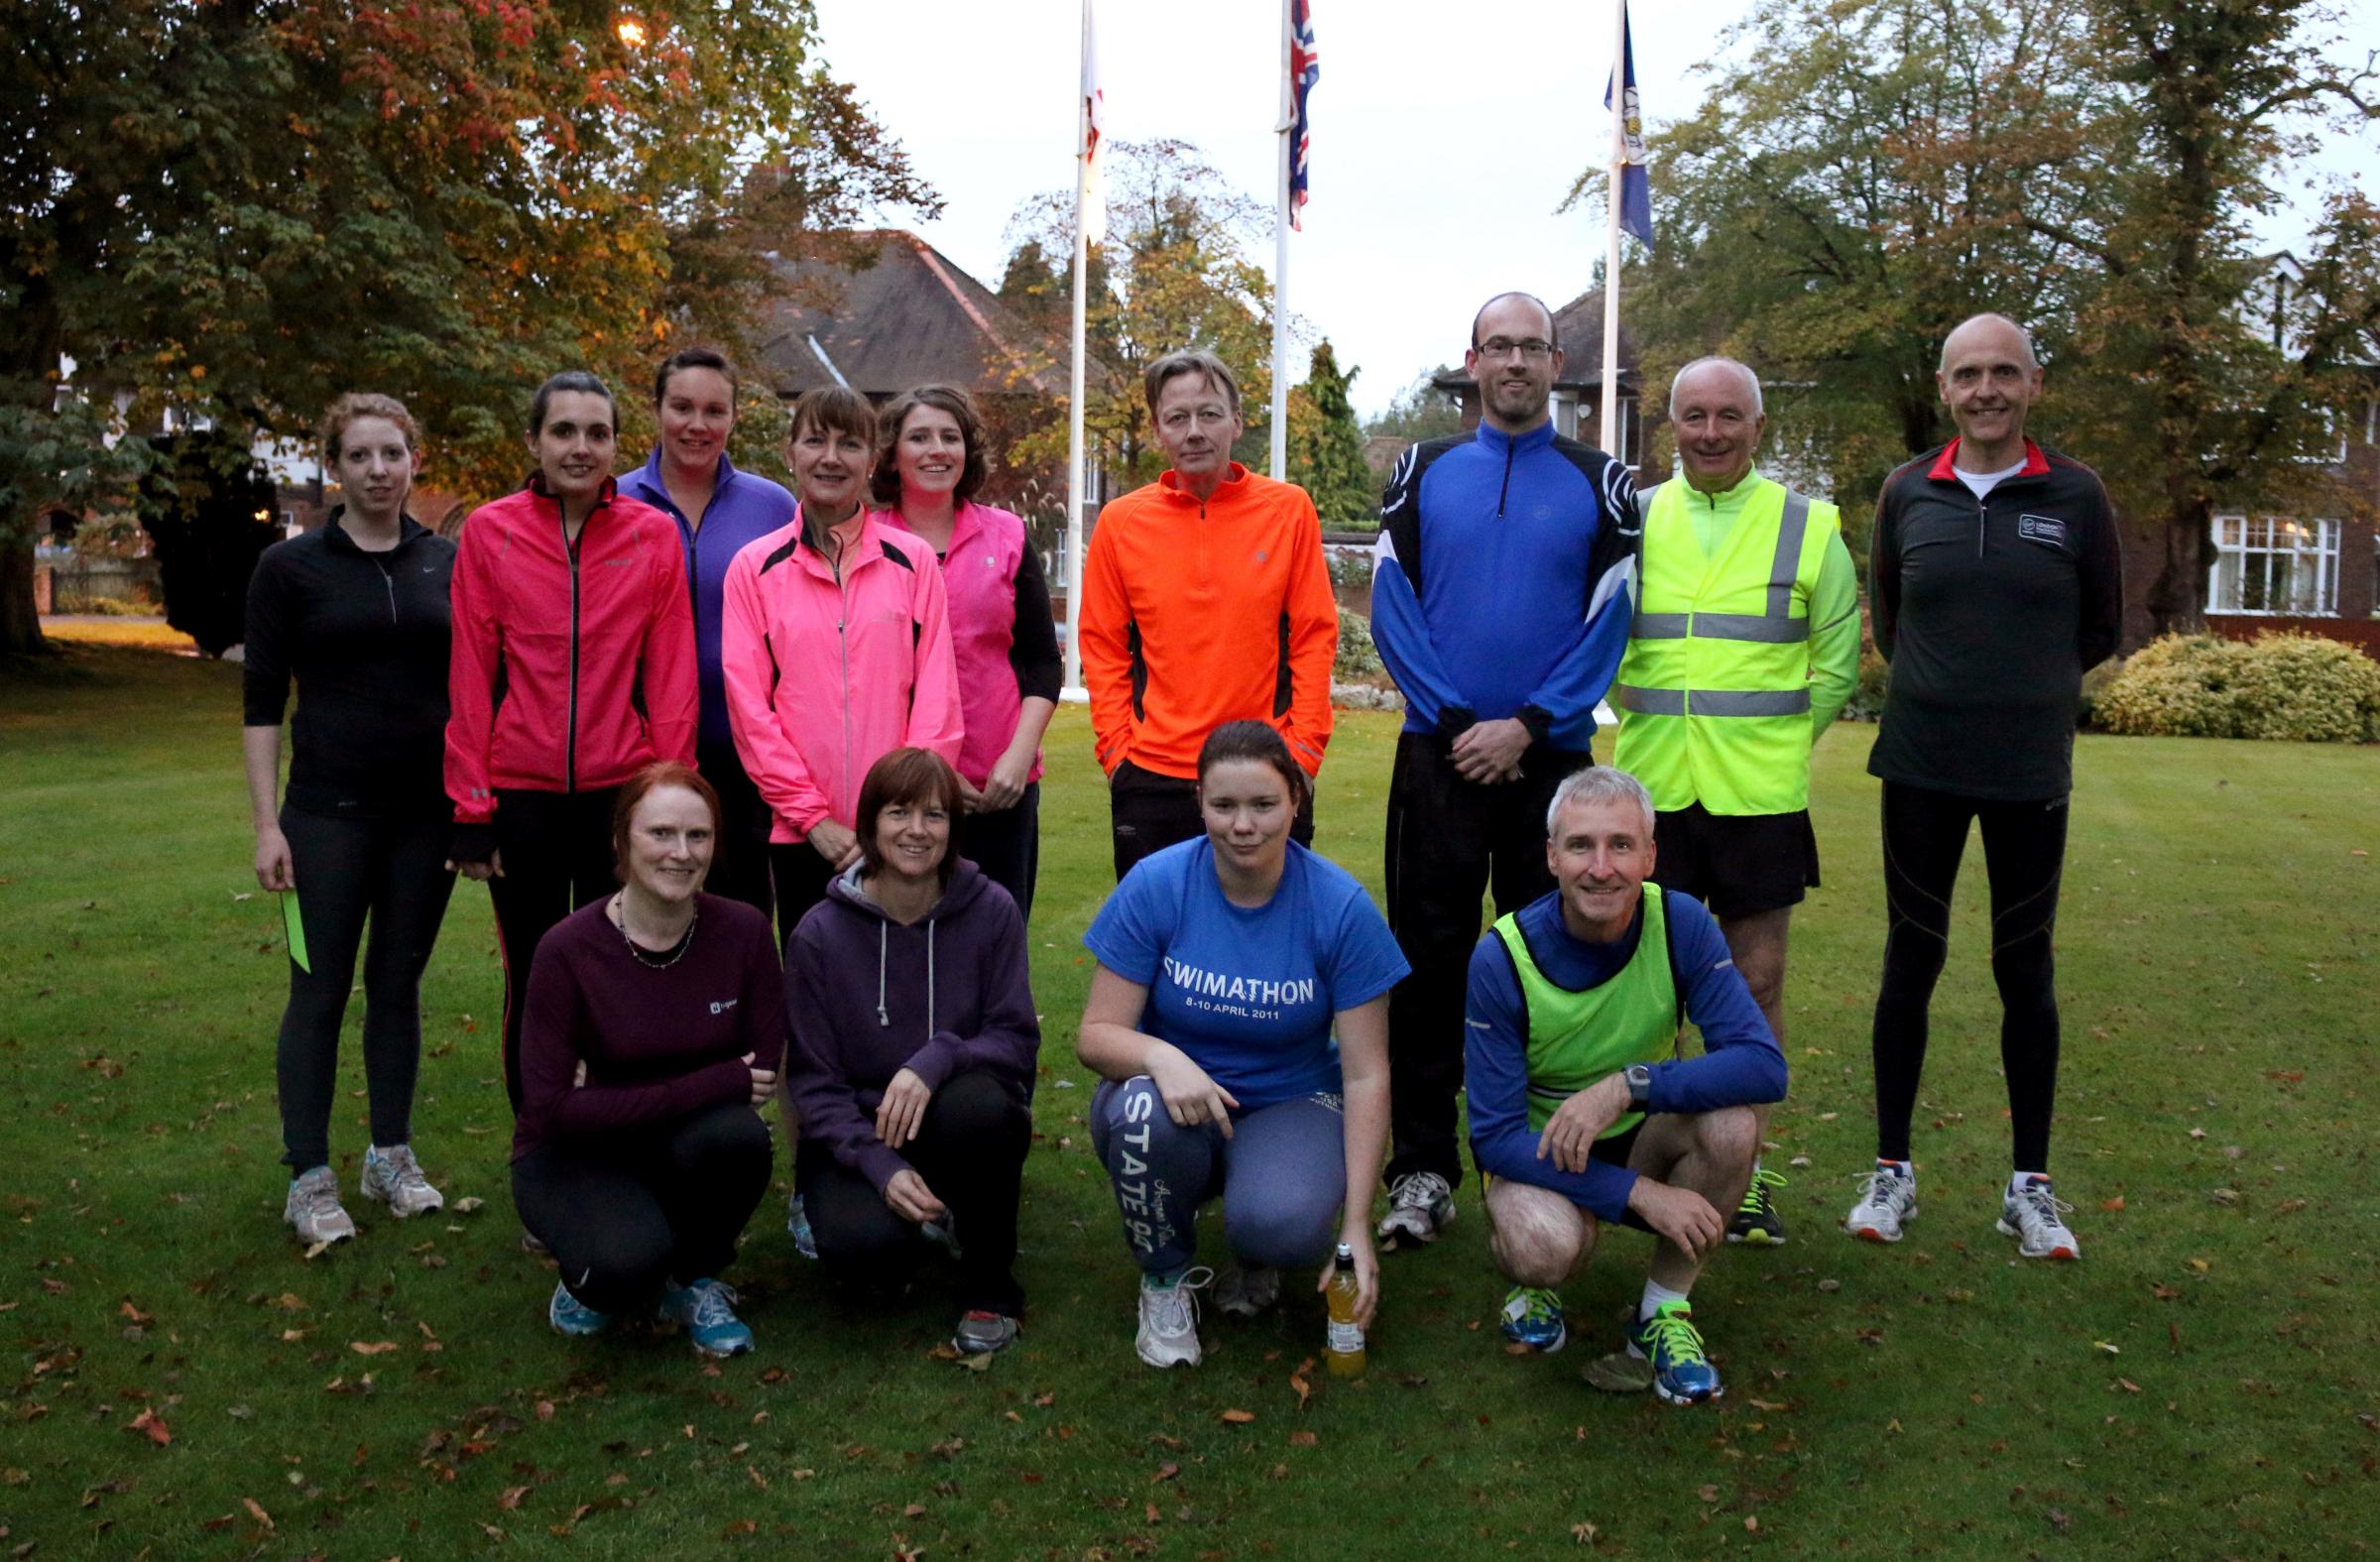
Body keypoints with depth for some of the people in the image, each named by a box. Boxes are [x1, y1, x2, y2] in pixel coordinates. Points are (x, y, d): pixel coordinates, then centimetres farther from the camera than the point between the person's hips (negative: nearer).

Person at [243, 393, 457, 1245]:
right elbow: (261, 702, -1)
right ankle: (309, 1178, 11)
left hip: (430, 809, 2)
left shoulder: (448, 563, 5)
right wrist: (266, 823, -7)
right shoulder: (290, 567, -1)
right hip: (330, 811, -2)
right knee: (321, 989, 1)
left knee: (398, 983, 11)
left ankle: (391, 1157, 23)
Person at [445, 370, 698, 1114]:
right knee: (533, 981, 11)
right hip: (521, 794, 0)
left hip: (622, 790, 0)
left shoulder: (654, 536, 0)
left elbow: (671, 679, 0)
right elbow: (470, 678, 0)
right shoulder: (489, 532, -1)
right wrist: (470, 808, -2)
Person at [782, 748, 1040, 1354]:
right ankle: (929, 1212, 9)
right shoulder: (819, 934, -7)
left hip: (964, 1126, 0)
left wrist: (936, 1060, -30)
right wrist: (880, 1165, -21)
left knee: (977, 1103, -36)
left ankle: (990, 1286, -10)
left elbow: (1017, 1038, -9)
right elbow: (812, 1079, -6)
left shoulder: (991, 911, -7)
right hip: (859, 1132, 0)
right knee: (863, 1239, -32)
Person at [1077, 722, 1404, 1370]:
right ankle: (1166, 1280, -3)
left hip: (1290, 1104, -1)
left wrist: (1356, 1224, -18)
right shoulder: (1155, 885, -13)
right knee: (1144, 1112, -35)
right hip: (1178, 1097, 1)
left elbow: (1366, 1076, -11)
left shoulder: (1341, 906, -13)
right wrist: (1159, 1056, -35)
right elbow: (1096, 1034, -11)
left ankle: (1259, 1258, 9)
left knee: (1283, 1223, -33)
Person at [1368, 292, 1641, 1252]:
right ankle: (1421, 1169, 9)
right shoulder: (1422, 473, 9)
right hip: (1440, 752, 0)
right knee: (1429, 959, 1)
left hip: (1551, 757, 0)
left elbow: (1607, 623, 0)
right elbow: (1391, 607, 2)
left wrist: (1526, 727, -11)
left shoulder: (1599, 484, 7)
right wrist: (1457, 722, -7)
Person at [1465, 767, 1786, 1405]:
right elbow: (1494, 1134, -21)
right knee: (1544, 1247, -35)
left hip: (1643, 1137, 3)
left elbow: (1764, 1065, -25)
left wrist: (1628, 1085, -37)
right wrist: (1640, 1193, -30)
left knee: (1731, 1123, -29)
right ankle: (1536, 1281, 5)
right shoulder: (1502, 958, -22)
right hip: (1538, 1150, -2)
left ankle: (1663, 1311, -6)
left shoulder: (1680, 923, -17)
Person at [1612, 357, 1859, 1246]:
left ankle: (1745, 1167, 16)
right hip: (1650, 791, 1)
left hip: (1761, 795, -1)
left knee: (1756, 980, 4)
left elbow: (1837, 666, 10)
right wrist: (1653, 725, 7)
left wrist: (1776, 741, 5)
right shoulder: (1632, 521, 7)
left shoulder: (1808, 528, 5)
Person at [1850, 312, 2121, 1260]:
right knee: (1911, 960, 6)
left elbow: (2101, 628, 10)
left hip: (2030, 772, 0)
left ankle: (2030, 1184, 19)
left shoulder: (2075, 496, -1)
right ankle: (1891, 1170, 18)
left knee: (2026, 971, 7)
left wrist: (2028, 688, 11)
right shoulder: (1907, 493, 2)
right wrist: (1943, 688, 11)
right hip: (1920, 766, 1)